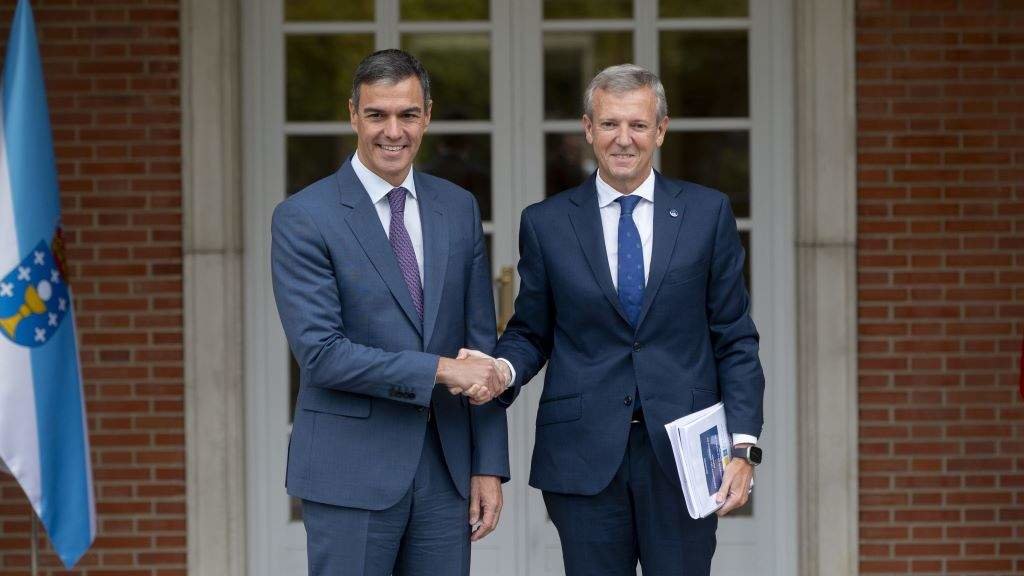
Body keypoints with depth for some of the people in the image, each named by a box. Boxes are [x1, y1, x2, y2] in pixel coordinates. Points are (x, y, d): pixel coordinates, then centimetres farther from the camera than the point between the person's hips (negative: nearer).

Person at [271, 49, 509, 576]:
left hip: (446, 467, 4)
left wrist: (489, 466, 4)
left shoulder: (458, 209, 9)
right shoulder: (303, 218, -7)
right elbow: (319, 351, -14)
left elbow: (481, 343, 9)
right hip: (351, 472, -4)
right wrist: (438, 370, -16)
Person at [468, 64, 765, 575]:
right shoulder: (546, 224, 6)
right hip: (583, 454, 0)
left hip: (681, 454, 0)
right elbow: (529, 333, 12)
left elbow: (734, 340, 4)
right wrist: (504, 371, -11)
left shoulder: (707, 214, 5)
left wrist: (742, 446, -4)